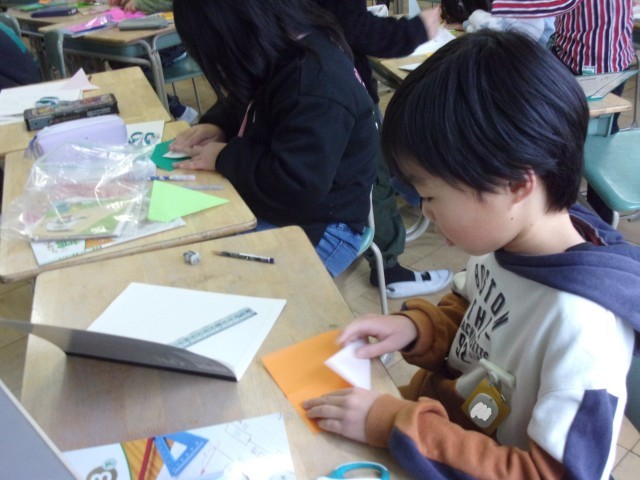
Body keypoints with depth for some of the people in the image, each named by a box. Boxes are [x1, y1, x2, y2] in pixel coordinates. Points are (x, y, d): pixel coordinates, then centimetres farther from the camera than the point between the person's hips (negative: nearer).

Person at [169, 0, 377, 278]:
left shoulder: (315, 84, -29)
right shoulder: (279, 47, 0)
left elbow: (297, 187, -34)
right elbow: (241, 105, 19)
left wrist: (224, 157, -21)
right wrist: (217, 125, -3)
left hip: (315, 227, -9)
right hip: (265, 202, 9)